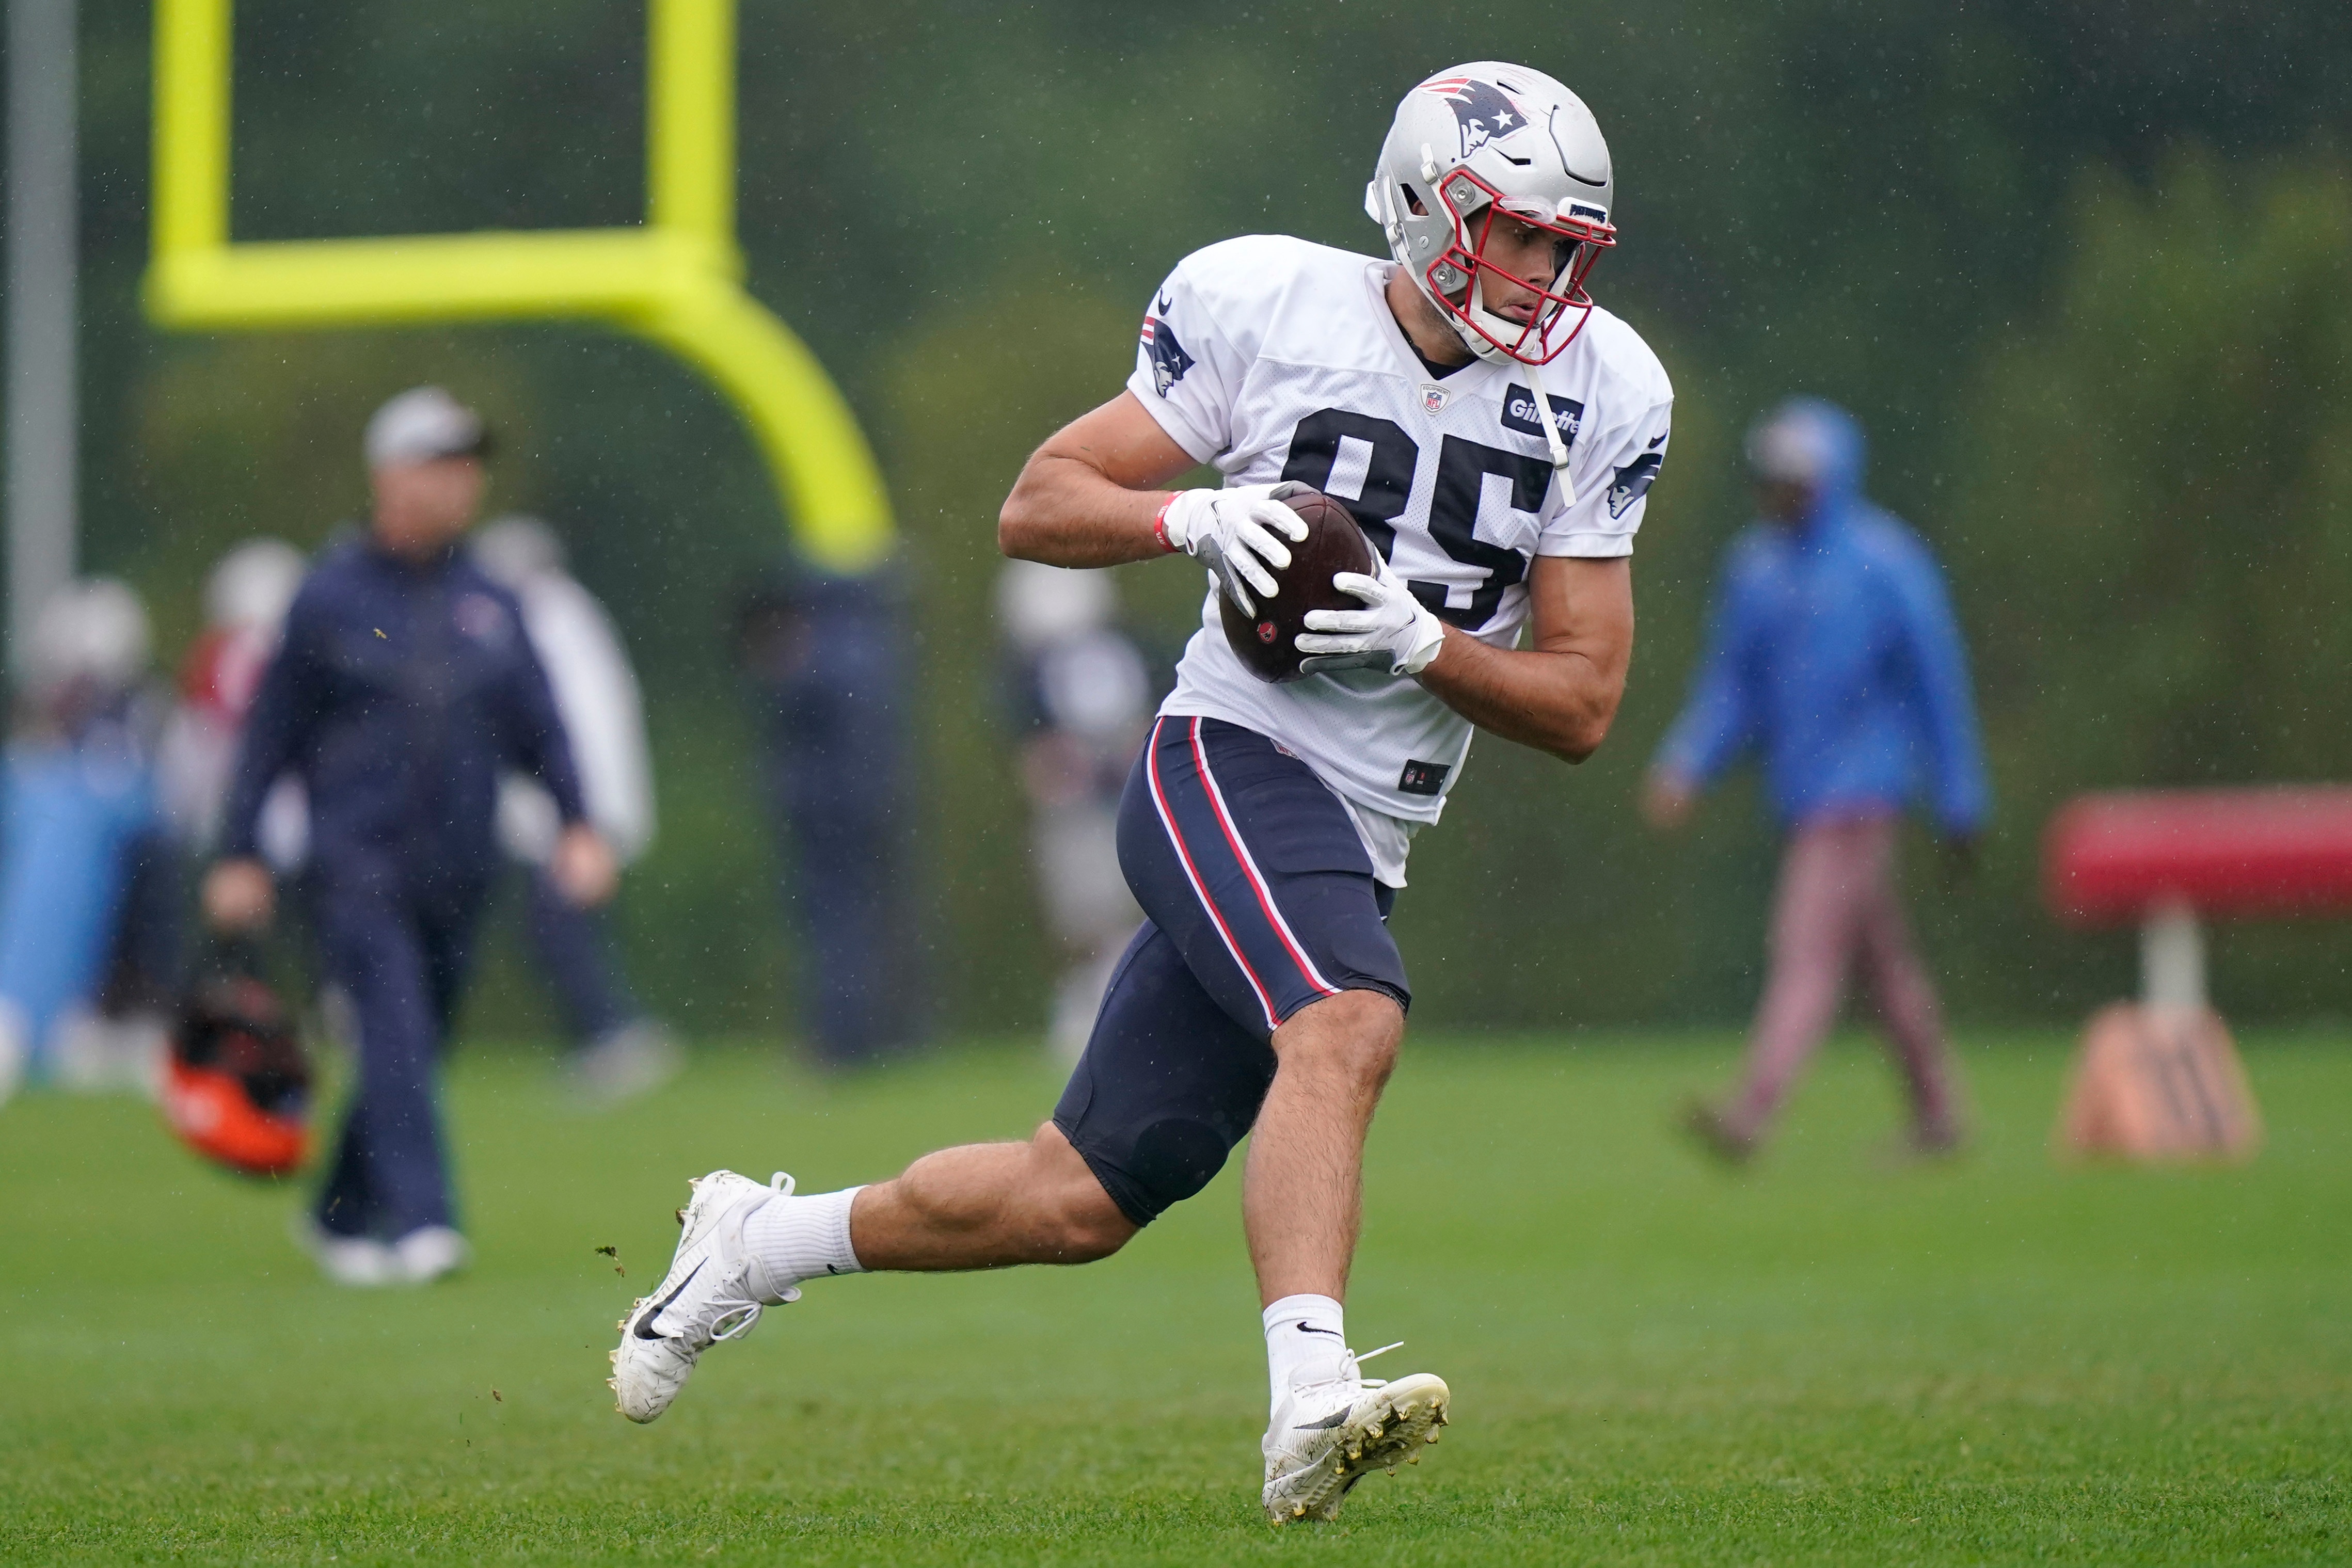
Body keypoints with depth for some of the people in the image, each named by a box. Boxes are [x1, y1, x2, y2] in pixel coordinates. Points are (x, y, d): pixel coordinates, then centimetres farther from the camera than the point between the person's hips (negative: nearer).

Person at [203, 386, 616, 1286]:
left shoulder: (490, 604, 11)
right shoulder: (330, 597, 0)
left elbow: (539, 724, 12)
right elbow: (271, 731, 3)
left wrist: (576, 824, -3)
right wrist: (241, 856, 1)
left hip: (456, 872, 4)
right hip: (356, 860, -4)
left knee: (416, 1046, 9)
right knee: (395, 1034, -17)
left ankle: (341, 1218, 25)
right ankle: (418, 1222, -24)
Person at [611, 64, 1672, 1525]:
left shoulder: (1598, 397, 3)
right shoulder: (1269, 308, -5)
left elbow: (1583, 704, 4)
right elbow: (1038, 506, 2)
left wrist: (1424, 643, -14)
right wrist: (1194, 514, -18)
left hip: (1359, 849, 5)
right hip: (1231, 762, -5)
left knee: (1079, 1203, 5)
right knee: (1347, 1024, -34)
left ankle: (763, 1241, 27)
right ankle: (1310, 1403, -45)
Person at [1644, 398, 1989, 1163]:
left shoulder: (1884, 564, -8)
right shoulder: (1754, 565, 10)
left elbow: (1936, 684, -4)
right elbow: (1730, 685, 14)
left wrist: (1960, 804, -2)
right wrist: (1684, 767, -1)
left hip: (1860, 785, -7)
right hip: (1799, 791, 7)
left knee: (1807, 950, -15)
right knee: (1883, 957, 15)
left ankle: (1752, 1113, -24)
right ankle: (1937, 1114, 24)